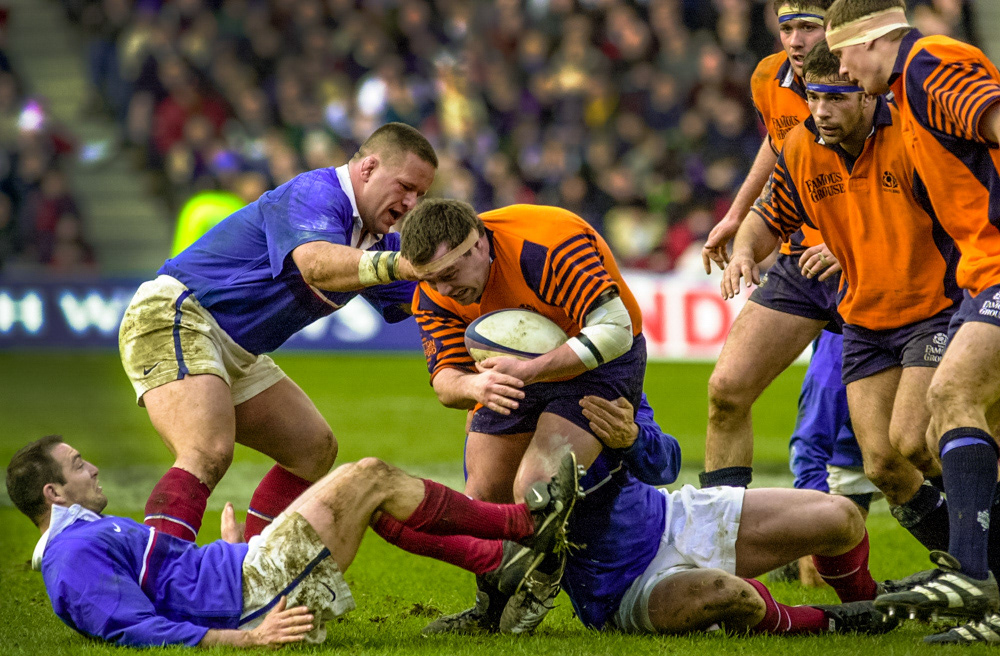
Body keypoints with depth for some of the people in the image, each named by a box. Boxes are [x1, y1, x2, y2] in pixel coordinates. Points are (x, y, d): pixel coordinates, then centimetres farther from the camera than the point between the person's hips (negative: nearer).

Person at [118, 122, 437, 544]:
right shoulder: (315, 194, -19)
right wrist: (403, 265, -54)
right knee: (208, 455, -31)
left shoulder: (373, 240, 13)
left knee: (314, 448, 13)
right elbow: (316, 264, -40)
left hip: (236, 351, 11)